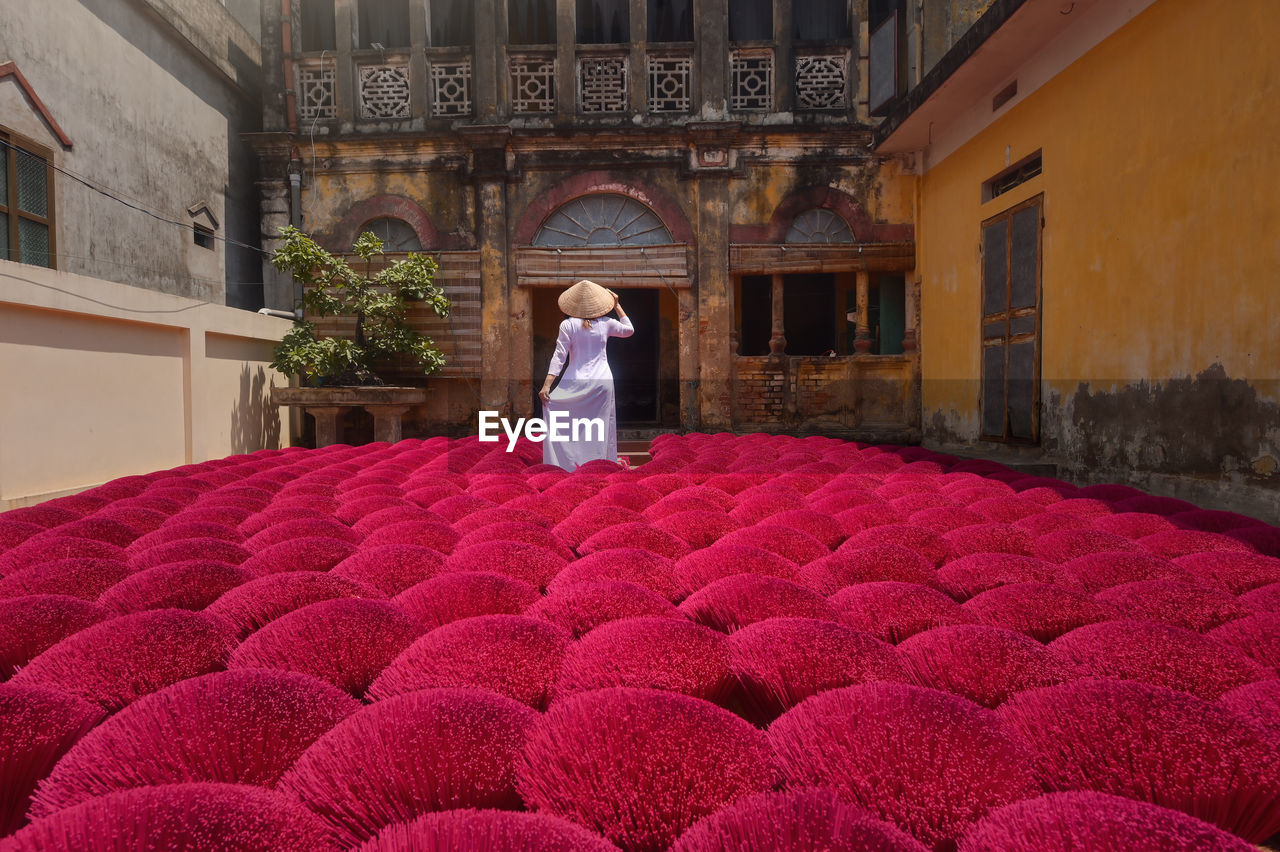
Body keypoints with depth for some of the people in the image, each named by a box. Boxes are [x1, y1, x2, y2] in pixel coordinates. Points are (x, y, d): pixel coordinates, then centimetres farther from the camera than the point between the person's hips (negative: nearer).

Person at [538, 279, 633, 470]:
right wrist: (617, 306, 26)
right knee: (600, 429, 6)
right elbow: (629, 330, 22)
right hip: (602, 382, 2)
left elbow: (559, 356, -8)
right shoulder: (606, 323, 3)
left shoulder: (568, 325, -3)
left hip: (576, 383, -2)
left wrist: (547, 385, -9)